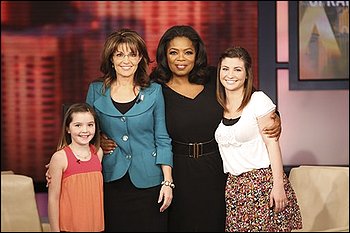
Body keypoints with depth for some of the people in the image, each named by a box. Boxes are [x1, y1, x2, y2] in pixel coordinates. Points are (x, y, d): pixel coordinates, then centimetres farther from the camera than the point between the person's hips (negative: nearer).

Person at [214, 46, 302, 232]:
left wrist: (278, 185, -14)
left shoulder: (258, 100, -6)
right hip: (233, 186, 4)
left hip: (262, 183, -4)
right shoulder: (219, 106, 9)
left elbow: (272, 144, -8)